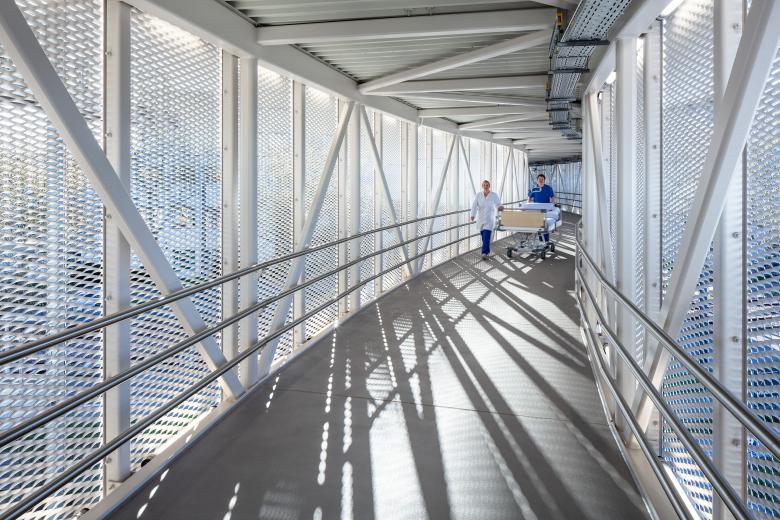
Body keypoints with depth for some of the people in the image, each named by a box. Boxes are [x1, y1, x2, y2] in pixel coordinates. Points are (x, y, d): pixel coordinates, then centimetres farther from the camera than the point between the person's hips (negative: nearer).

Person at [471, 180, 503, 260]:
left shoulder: (494, 195, -1)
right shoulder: (478, 195, 2)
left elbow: (498, 204, 0)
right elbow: (474, 206, -6)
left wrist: (500, 207, -23)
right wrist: (473, 215, -19)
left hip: (490, 219, -3)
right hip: (480, 218, 3)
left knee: (486, 236, -14)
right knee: (483, 235, 9)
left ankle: (484, 253, -18)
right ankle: (487, 250, 29)